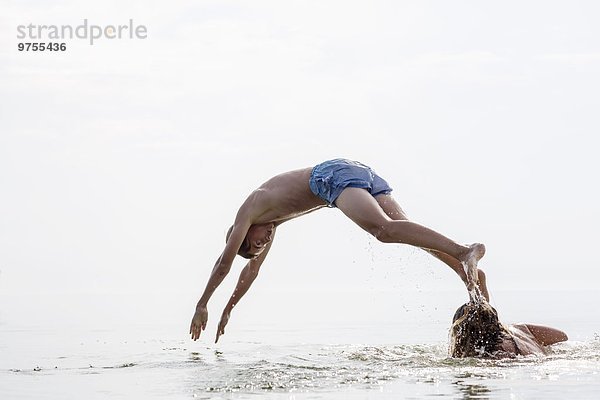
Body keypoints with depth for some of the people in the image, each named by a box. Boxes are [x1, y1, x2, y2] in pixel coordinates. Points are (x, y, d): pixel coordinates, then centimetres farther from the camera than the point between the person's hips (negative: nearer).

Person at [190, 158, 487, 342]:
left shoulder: (249, 210, 16)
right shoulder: (270, 218, 38)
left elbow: (224, 263, 15)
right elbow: (252, 269, 47)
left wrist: (202, 305, 23)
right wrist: (228, 308, 52)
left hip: (335, 175, -8)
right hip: (361, 172, 8)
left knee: (384, 230, -28)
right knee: (400, 226, -5)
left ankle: (465, 253, -48)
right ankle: (468, 273, -22)